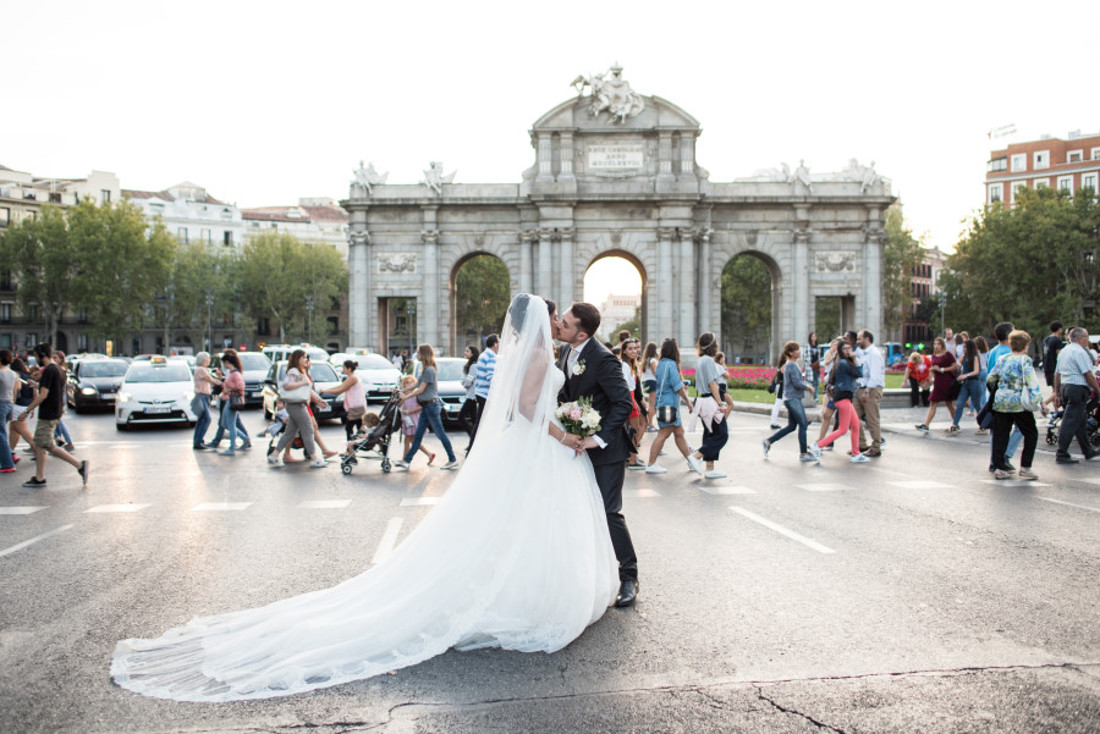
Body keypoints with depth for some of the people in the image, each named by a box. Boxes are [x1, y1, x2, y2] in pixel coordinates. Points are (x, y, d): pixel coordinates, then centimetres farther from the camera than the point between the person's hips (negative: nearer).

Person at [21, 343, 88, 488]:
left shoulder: (49, 371, -16)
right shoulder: (57, 369, 13)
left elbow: (43, 395, -20)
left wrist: (28, 410, -14)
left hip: (48, 415, -10)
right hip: (55, 412, 10)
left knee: (49, 446, -5)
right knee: (39, 445, 12)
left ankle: (79, 465, -5)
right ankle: (39, 478, 13)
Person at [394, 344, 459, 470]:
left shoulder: (429, 370, -17)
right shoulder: (426, 369, 13)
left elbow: (420, 390, -16)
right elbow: (418, 387, 20)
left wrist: (406, 396, -6)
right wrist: (405, 391, 20)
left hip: (431, 405, -10)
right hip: (426, 406, 10)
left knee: (440, 434, -2)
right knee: (418, 435, 10)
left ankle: (453, 460, 7)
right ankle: (406, 460, 13)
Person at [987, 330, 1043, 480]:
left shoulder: (1002, 359, 9)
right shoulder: (1025, 360, -6)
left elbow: (990, 379, 15)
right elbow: (1031, 381, -14)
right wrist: (1038, 399, -15)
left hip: (1000, 402, 5)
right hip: (1018, 403, -5)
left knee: (1000, 435, 8)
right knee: (1031, 434, 8)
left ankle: (999, 468, 7)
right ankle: (1025, 468, 5)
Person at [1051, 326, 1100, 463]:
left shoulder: (1063, 351, 16)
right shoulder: (1080, 352, -12)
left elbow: (1057, 374, 17)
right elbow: (1088, 375, -14)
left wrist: (1057, 394, 20)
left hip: (1064, 387, 9)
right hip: (1078, 389, -9)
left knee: (1081, 421, 19)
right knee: (1071, 423, -8)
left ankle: (1088, 451, 29)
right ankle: (1061, 454, -9)